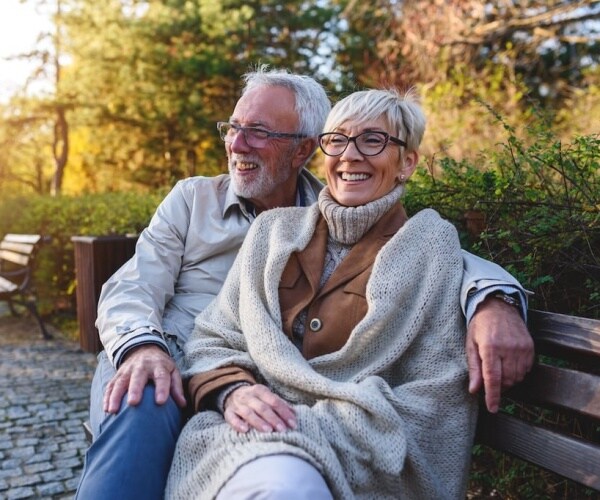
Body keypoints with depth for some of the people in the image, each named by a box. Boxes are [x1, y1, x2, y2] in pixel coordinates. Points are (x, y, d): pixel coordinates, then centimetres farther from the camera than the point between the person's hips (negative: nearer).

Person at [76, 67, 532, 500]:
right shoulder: (193, 198, 10)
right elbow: (131, 289, 2)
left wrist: (491, 299, -25)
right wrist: (143, 348, -22)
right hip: (165, 363, 1)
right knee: (145, 408, -34)